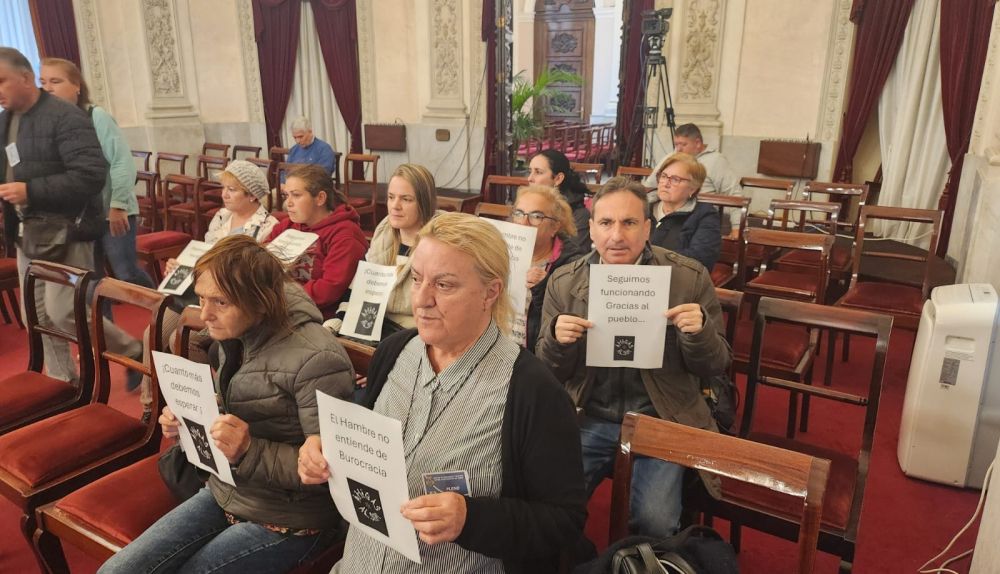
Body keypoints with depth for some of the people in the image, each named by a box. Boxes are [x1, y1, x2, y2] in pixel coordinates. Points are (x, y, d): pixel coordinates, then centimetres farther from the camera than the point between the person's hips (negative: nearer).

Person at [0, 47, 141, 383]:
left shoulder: (65, 117, -14)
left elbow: (92, 175, -24)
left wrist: (31, 191, -24)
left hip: (65, 231, -8)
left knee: (62, 312, -11)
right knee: (39, 317, 11)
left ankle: (134, 353, 9)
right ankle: (63, 384, 25)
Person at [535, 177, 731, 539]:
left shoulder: (690, 278, -6)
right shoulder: (564, 282, -1)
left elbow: (715, 366, 2)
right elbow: (550, 373, 5)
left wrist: (699, 332, -20)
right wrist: (556, 338, -18)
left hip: (660, 422, -1)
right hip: (588, 420, 2)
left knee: (654, 522, -19)